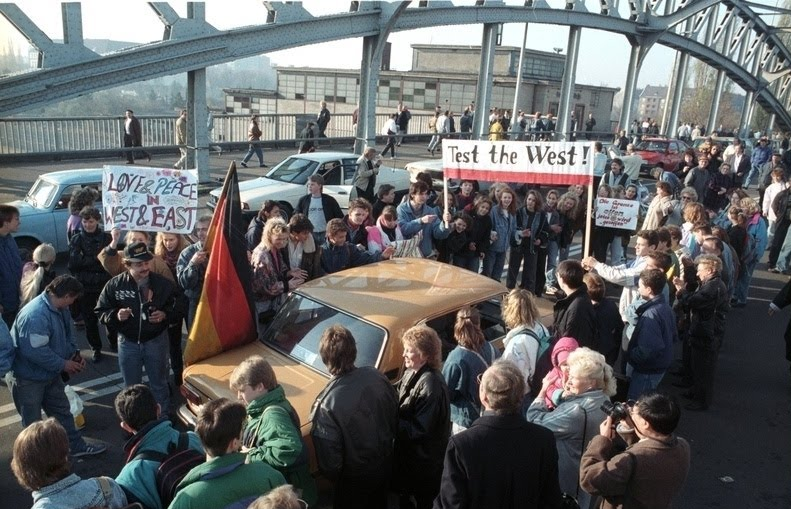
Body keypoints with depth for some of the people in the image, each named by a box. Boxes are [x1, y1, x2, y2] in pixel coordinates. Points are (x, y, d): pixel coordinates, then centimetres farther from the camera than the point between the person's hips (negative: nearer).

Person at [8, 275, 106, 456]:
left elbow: (67, 334, 13)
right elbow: (35, 351, -35)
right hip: (28, 378, -9)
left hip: (50, 374, 9)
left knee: (62, 411, 20)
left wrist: (75, 353, -4)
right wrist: (63, 364, -24)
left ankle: (77, 446, 34)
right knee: (33, 422, 10)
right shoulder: (35, 315, -33)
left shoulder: (60, 309, -2)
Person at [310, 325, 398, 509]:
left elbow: (329, 457, -24)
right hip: (385, 462, 5)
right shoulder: (376, 376, -18)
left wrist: (332, 475, -2)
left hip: (356, 477, -4)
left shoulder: (327, 404, -34)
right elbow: (395, 416, -2)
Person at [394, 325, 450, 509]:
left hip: (424, 461, -8)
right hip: (407, 452, 8)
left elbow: (418, 429, -27)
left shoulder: (432, 384, -29)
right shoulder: (411, 372, -2)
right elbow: (400, 402, 8)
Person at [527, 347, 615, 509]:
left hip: (567, 479, -8)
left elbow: (535, 420, -25)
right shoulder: (602, 400, -3)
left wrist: (543, 390, -14)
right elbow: (561, 418, 3)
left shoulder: (578, 411, -33)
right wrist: (566, 396, -12)